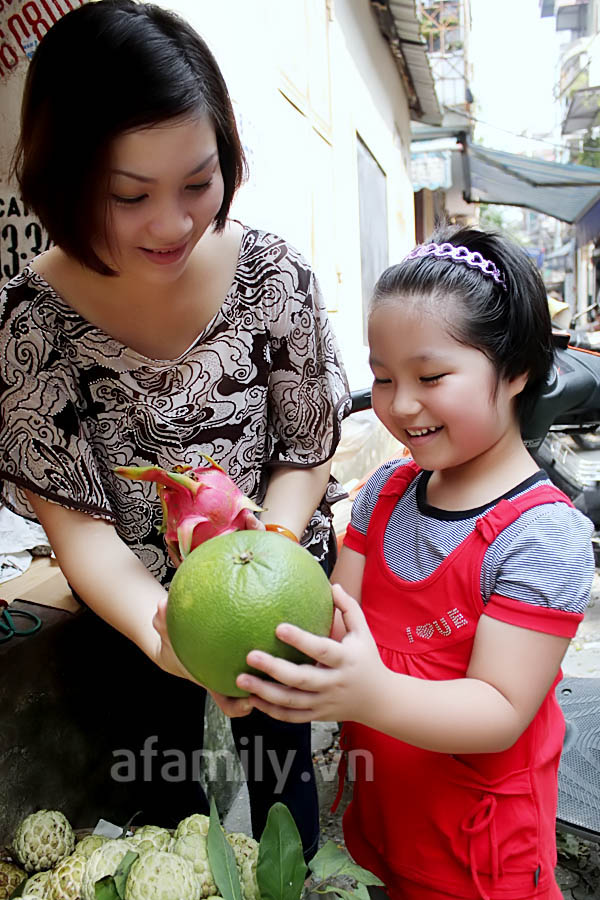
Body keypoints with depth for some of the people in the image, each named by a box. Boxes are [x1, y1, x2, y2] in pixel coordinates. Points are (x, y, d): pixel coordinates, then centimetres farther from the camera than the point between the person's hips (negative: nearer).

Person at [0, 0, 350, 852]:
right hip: (132, 606, 0)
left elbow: (304, 457, -12)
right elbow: (74, 517, -19)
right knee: (161, 787, 24)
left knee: (280, 766, 23)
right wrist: (158, 625, -38)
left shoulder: (274, 273, -20)